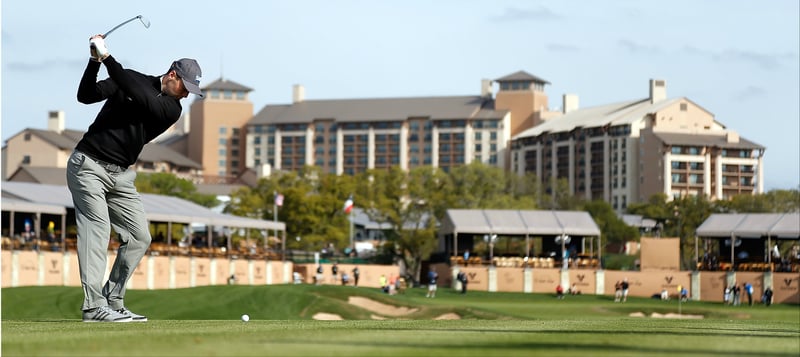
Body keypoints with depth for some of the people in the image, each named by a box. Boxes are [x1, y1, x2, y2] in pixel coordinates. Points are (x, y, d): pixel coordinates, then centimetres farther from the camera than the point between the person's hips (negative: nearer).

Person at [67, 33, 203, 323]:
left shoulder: (172, 109, 0)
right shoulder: (132, 79, -2)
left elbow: (141, 98, -18)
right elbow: (86, 96, -8)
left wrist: (108, 58, -24)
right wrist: (95, 61, -23)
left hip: (121, 174, 5)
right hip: (88, 165, -5)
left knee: (139, 237, 1)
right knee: (97, 229, -17)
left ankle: (113, 302, 9)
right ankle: (94, 307, -24)